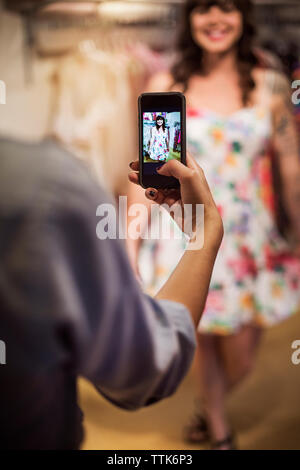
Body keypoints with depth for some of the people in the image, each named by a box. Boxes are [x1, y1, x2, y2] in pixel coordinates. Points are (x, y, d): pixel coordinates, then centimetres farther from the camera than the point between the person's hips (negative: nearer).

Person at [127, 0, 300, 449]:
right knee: (207, 346, 9)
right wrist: (132, 244, -1)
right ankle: (219, 432, 39)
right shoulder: (165, 87, -1)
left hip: (252, 242, 1)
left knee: (240, 361, 9)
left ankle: (207, 409, 45)